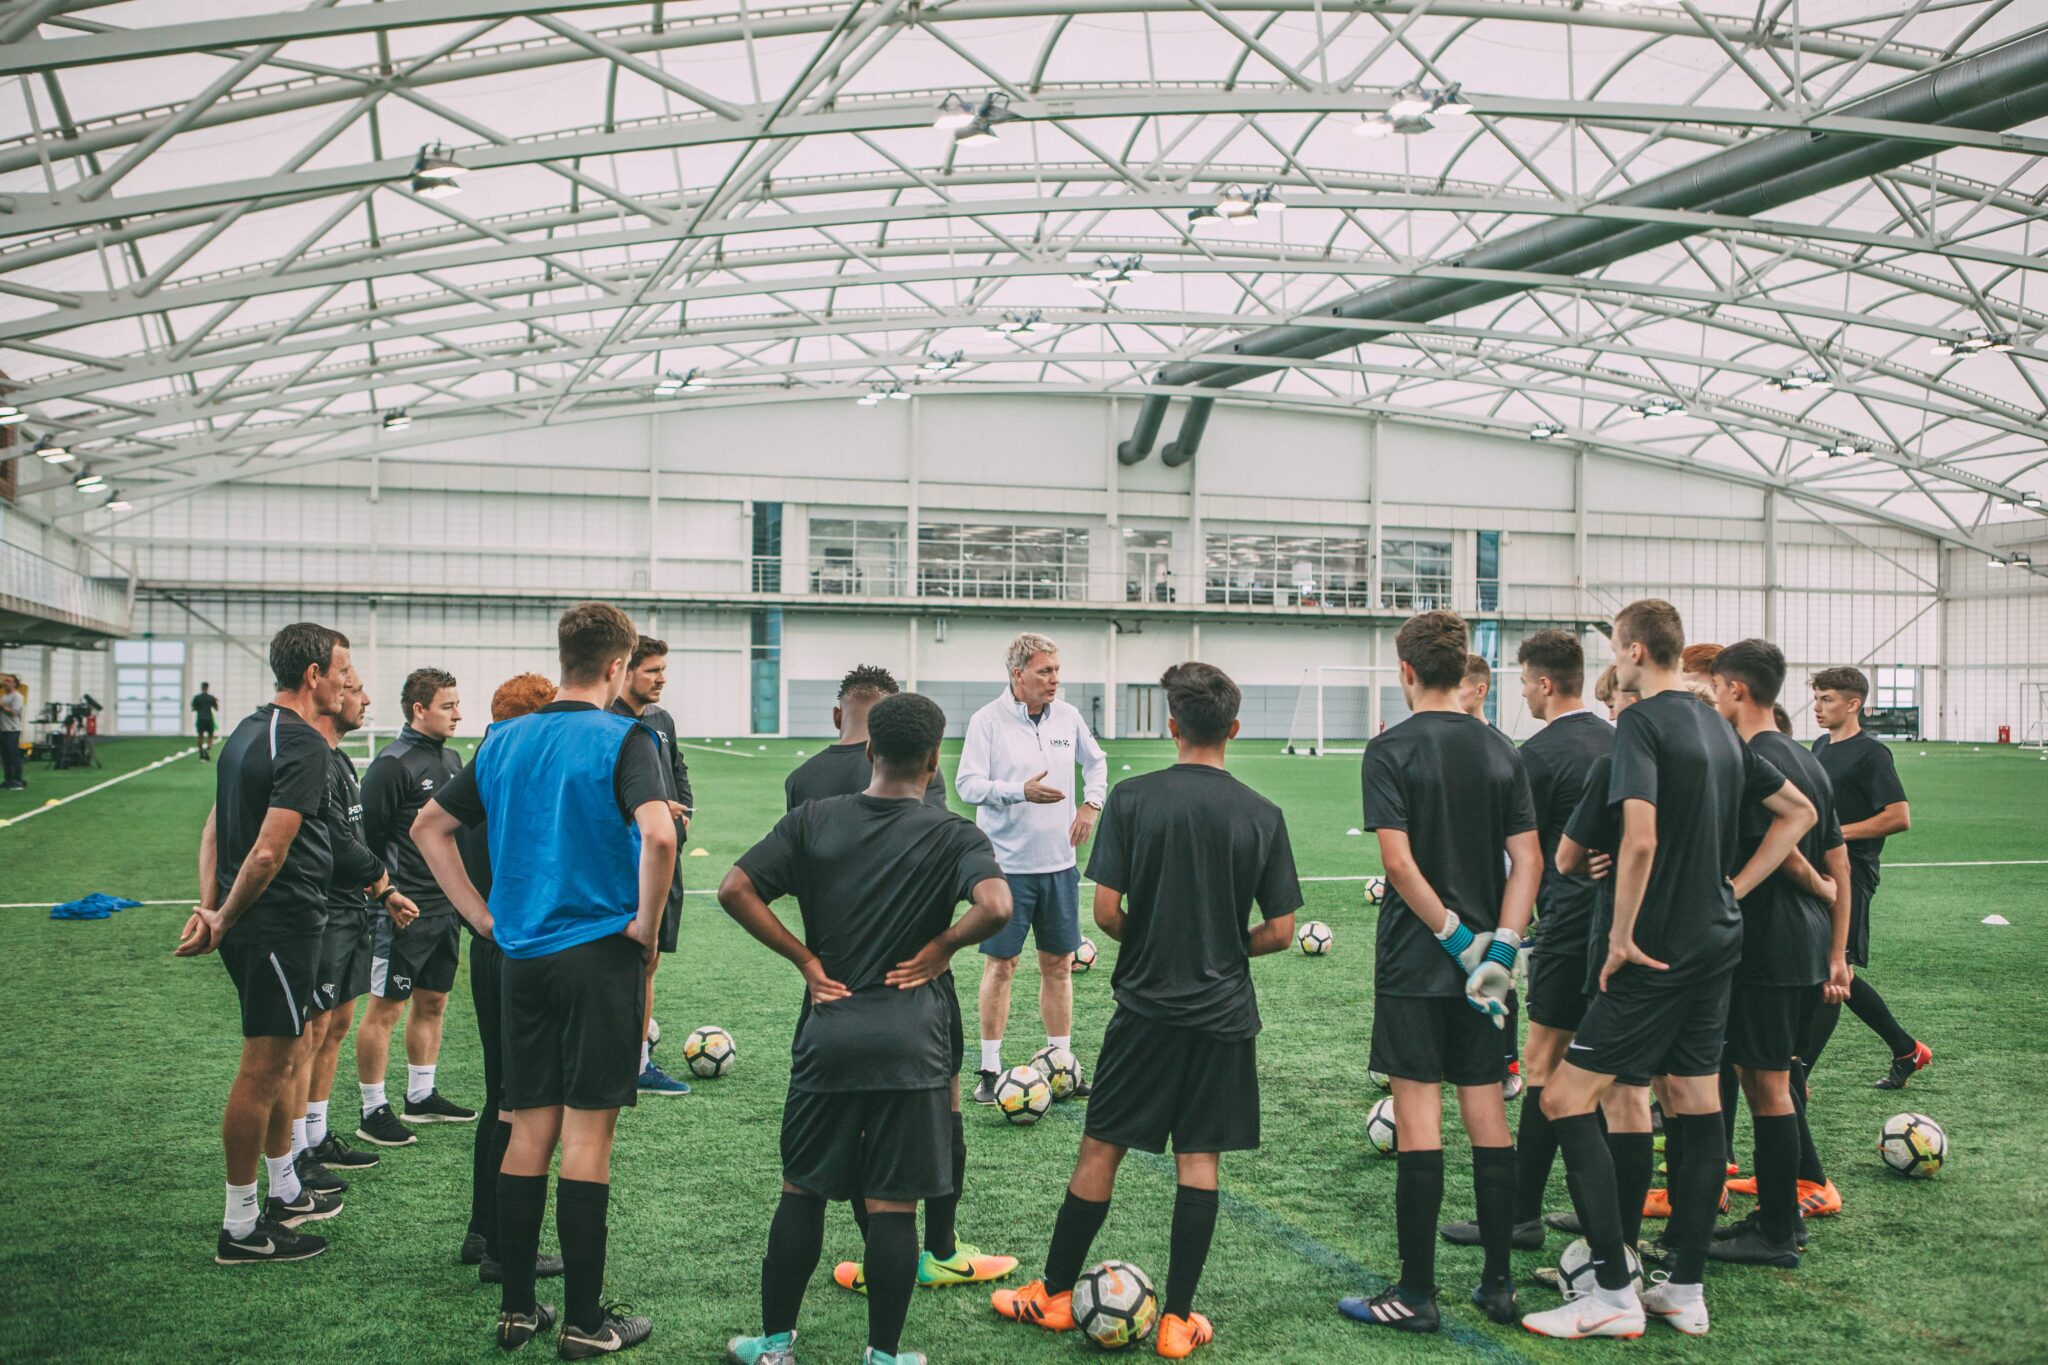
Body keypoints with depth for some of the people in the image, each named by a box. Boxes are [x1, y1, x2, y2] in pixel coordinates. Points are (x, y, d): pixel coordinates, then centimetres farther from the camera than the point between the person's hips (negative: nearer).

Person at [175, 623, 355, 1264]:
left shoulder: (249, 730, 13)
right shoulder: (303, 743, -18)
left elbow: (214, 827, 12)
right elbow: (268, 853, -23)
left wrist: (210, 907, 4)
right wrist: (223, 920, -11)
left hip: (251, 929, 10)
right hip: (282, 927, -10)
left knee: (285, 1059, 21)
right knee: (262, 1070, -2)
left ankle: (285, 1192, 34)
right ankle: (240, 1228, 7)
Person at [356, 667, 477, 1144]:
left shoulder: (452, 760, 12)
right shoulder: (392, 765, -13)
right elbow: (369, 837, -14)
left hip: (447, 907, 8)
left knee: (433, 1003, 15)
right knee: (385, 1008, -1)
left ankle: (422, 1097, 28)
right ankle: (373, 1112, 7)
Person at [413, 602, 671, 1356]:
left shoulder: (505, 741, 9)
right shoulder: (623, 740, -10)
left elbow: (428, 826, 15)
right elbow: (658, 835, -26)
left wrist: (483, 915, 14)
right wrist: (646, 923, -12)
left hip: (523, 956, 5)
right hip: (600, 954, -5)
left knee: (530, 1130, 13)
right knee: (587, 1134, 1)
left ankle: (517, 1308, 19)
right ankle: (584, 1320, 9)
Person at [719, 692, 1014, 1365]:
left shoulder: (813, 819, 2)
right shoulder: (952, 835, -6)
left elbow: (735, 890, -5)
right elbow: (996, 905, -23)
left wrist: (804, 957, 0)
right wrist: (941, 946, -7)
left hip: (826, 1032, 2)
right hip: (913, 1038, -2)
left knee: (801, 1192, 14)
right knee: (894, 1204, 5)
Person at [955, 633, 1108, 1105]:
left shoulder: (1068, 717, 6)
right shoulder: (987, 721, -9)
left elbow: (1096, 761, 23)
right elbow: (968, 784, -16)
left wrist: (1091, 804, 8)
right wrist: (1022, 791, -28)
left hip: (1059, 864, 5)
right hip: (1007, 865, -5)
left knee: (1058, 964, 10)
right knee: (1000, 964, 1)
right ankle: (990, 1070, 10)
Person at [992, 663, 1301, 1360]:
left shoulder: (1132, 798, -8)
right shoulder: (1262, 814, -3)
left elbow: (1105, 911, -10)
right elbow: (1280, 931, -2)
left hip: (1146, 1006, -1)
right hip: (1225, 1013, 1)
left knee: (1100, 1147, 9)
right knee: (1200, 1158, 7)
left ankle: (1053, 1295, 21)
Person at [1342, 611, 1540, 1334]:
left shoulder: (1391, 750, -9)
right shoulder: (1500, 749, 5)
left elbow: (1399, 861, -17)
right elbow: (1527, 859, 0)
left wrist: (1458, 940, -12)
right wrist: (1499, 946, -4)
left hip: (1414, 963, -5)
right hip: (1483, 960, 5)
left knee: (1418, 1114, -1)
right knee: (1486, 1110, 10)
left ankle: (1416, 1294, 5)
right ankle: (1498, 1284, 18)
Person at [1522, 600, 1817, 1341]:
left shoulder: (1642, 723, -14)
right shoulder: (1719, 726, 12)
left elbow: (1640, 839, -27)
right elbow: (1798, 811, 20)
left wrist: (1622, 937, -16)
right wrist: (1733, 889, 14)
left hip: (1659, 953, -9)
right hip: (1717, 944, 9)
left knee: (1566, 1099, -4)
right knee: (1695, 1103, 14)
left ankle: (1614, 1295, -2)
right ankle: (1685, 1291, 20)